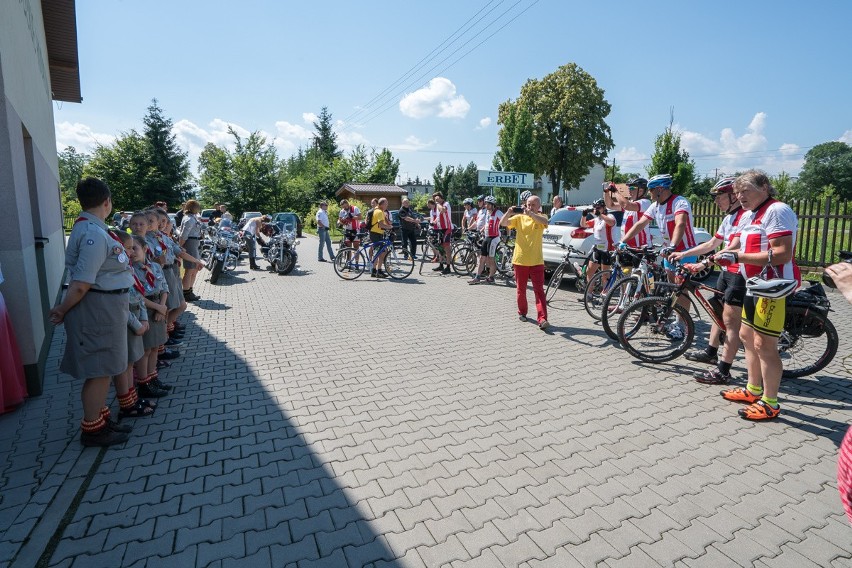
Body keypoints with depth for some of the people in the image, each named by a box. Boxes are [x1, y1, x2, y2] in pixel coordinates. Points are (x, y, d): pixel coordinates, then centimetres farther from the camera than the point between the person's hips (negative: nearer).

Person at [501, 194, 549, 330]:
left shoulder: (541, 217, 0)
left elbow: (544, 221, -25)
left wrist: (531, 214, -37)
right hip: (520, 260, 2)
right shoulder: (519, 217, 5)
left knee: (539, 290, -7)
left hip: (536, 261, -2)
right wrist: (509, 212, -23)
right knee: (521, 290, 13)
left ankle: (542, 319, -11)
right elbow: (502, 223, -7)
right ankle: (522, 312, 32)